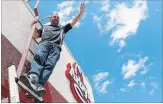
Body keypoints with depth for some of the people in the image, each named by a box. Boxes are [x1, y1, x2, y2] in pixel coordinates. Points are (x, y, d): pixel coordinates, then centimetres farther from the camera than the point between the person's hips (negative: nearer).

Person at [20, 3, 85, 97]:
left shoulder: (62, 29, 41)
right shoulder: (44, 27, 38)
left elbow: (74, 22, 36)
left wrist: (81, 13, 27)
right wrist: (34, 23, 25)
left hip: (56, 47, 0)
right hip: (44, 43, 0)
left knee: (50, 64, -31)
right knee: (39, 57, -35)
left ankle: (39, 85, -55)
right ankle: (33, 78, -61)